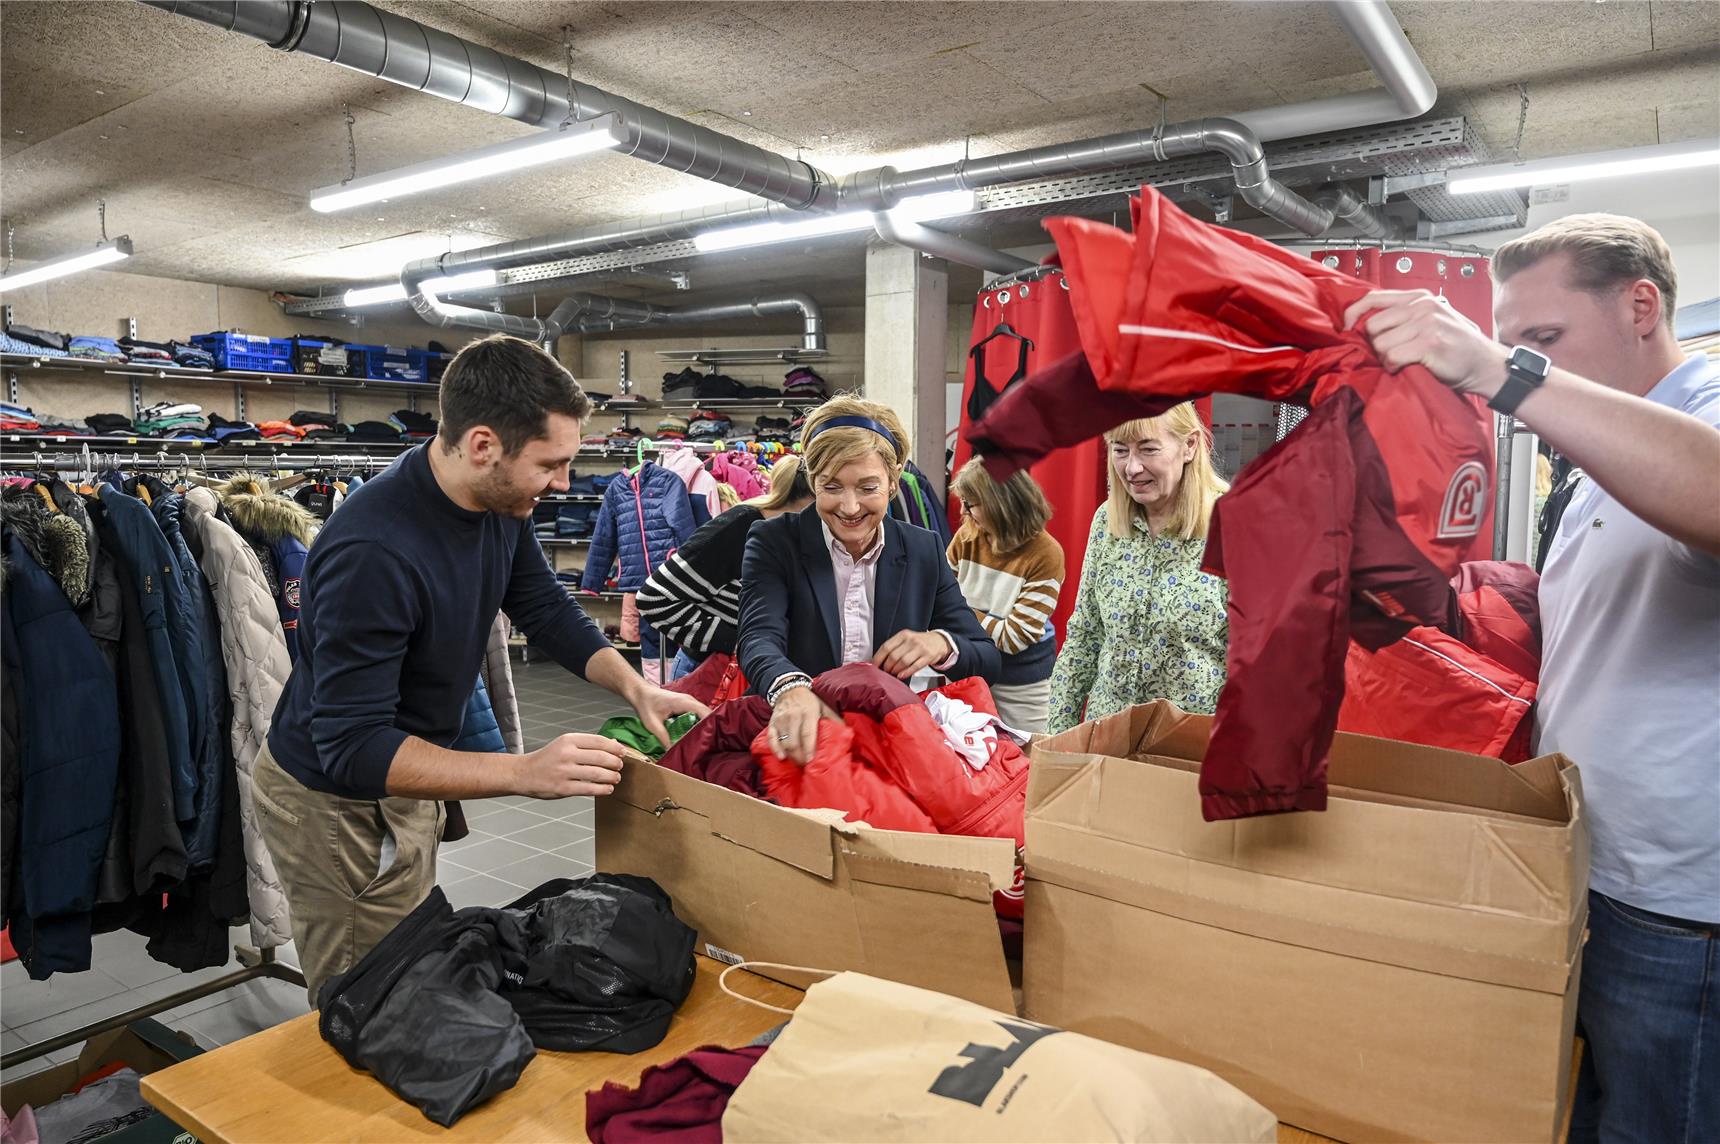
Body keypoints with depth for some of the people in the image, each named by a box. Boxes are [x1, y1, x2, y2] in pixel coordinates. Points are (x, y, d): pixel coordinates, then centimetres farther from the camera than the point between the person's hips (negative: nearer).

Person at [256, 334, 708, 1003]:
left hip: (406, 783, 8)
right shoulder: (373, 551, -35)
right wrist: (526, 772, -39)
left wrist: (633, 686, -11)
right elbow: (351, 747, -34)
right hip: (333, 800, -7)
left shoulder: (503, 506, -11)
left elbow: (546, 608, 4)